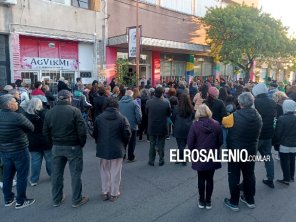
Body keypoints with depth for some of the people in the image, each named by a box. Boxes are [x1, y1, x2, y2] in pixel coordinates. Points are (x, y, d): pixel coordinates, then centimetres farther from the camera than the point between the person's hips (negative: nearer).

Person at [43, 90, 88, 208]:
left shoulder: (49, 112, 1)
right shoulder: (74, 111, -14)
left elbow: (46, 132, 5)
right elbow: (82, 130, -16)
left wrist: (54, 142, 15)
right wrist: (82, 143, -2)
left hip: (56, 147, 5)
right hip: (73, 147, -4)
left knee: (56, 173, 16)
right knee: (75, 173, 7)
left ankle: (56, 199, 30)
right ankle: (76, 200, 18)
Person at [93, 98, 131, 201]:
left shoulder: (99, 118, -3)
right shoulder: (122, 118, -9)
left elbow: (95, 134, 3)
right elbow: (127, 134, -10)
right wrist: (123, 145, 7)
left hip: (103, 149, 2)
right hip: (117, 150, -2)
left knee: (104, 172, 16)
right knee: (115, 172, 10)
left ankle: (105, 193, 27)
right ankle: (114, 194, 21)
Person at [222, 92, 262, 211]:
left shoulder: (235, 116, -21)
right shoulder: (258, 116, -4)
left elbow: (223, 121, -3)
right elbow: (257, 133, 9)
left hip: (235, 151, -5)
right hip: (251, 151, 5)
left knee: (234, 176, 8)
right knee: (249, 175, 18)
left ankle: (234, 202, 19)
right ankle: (250, 200, 35)